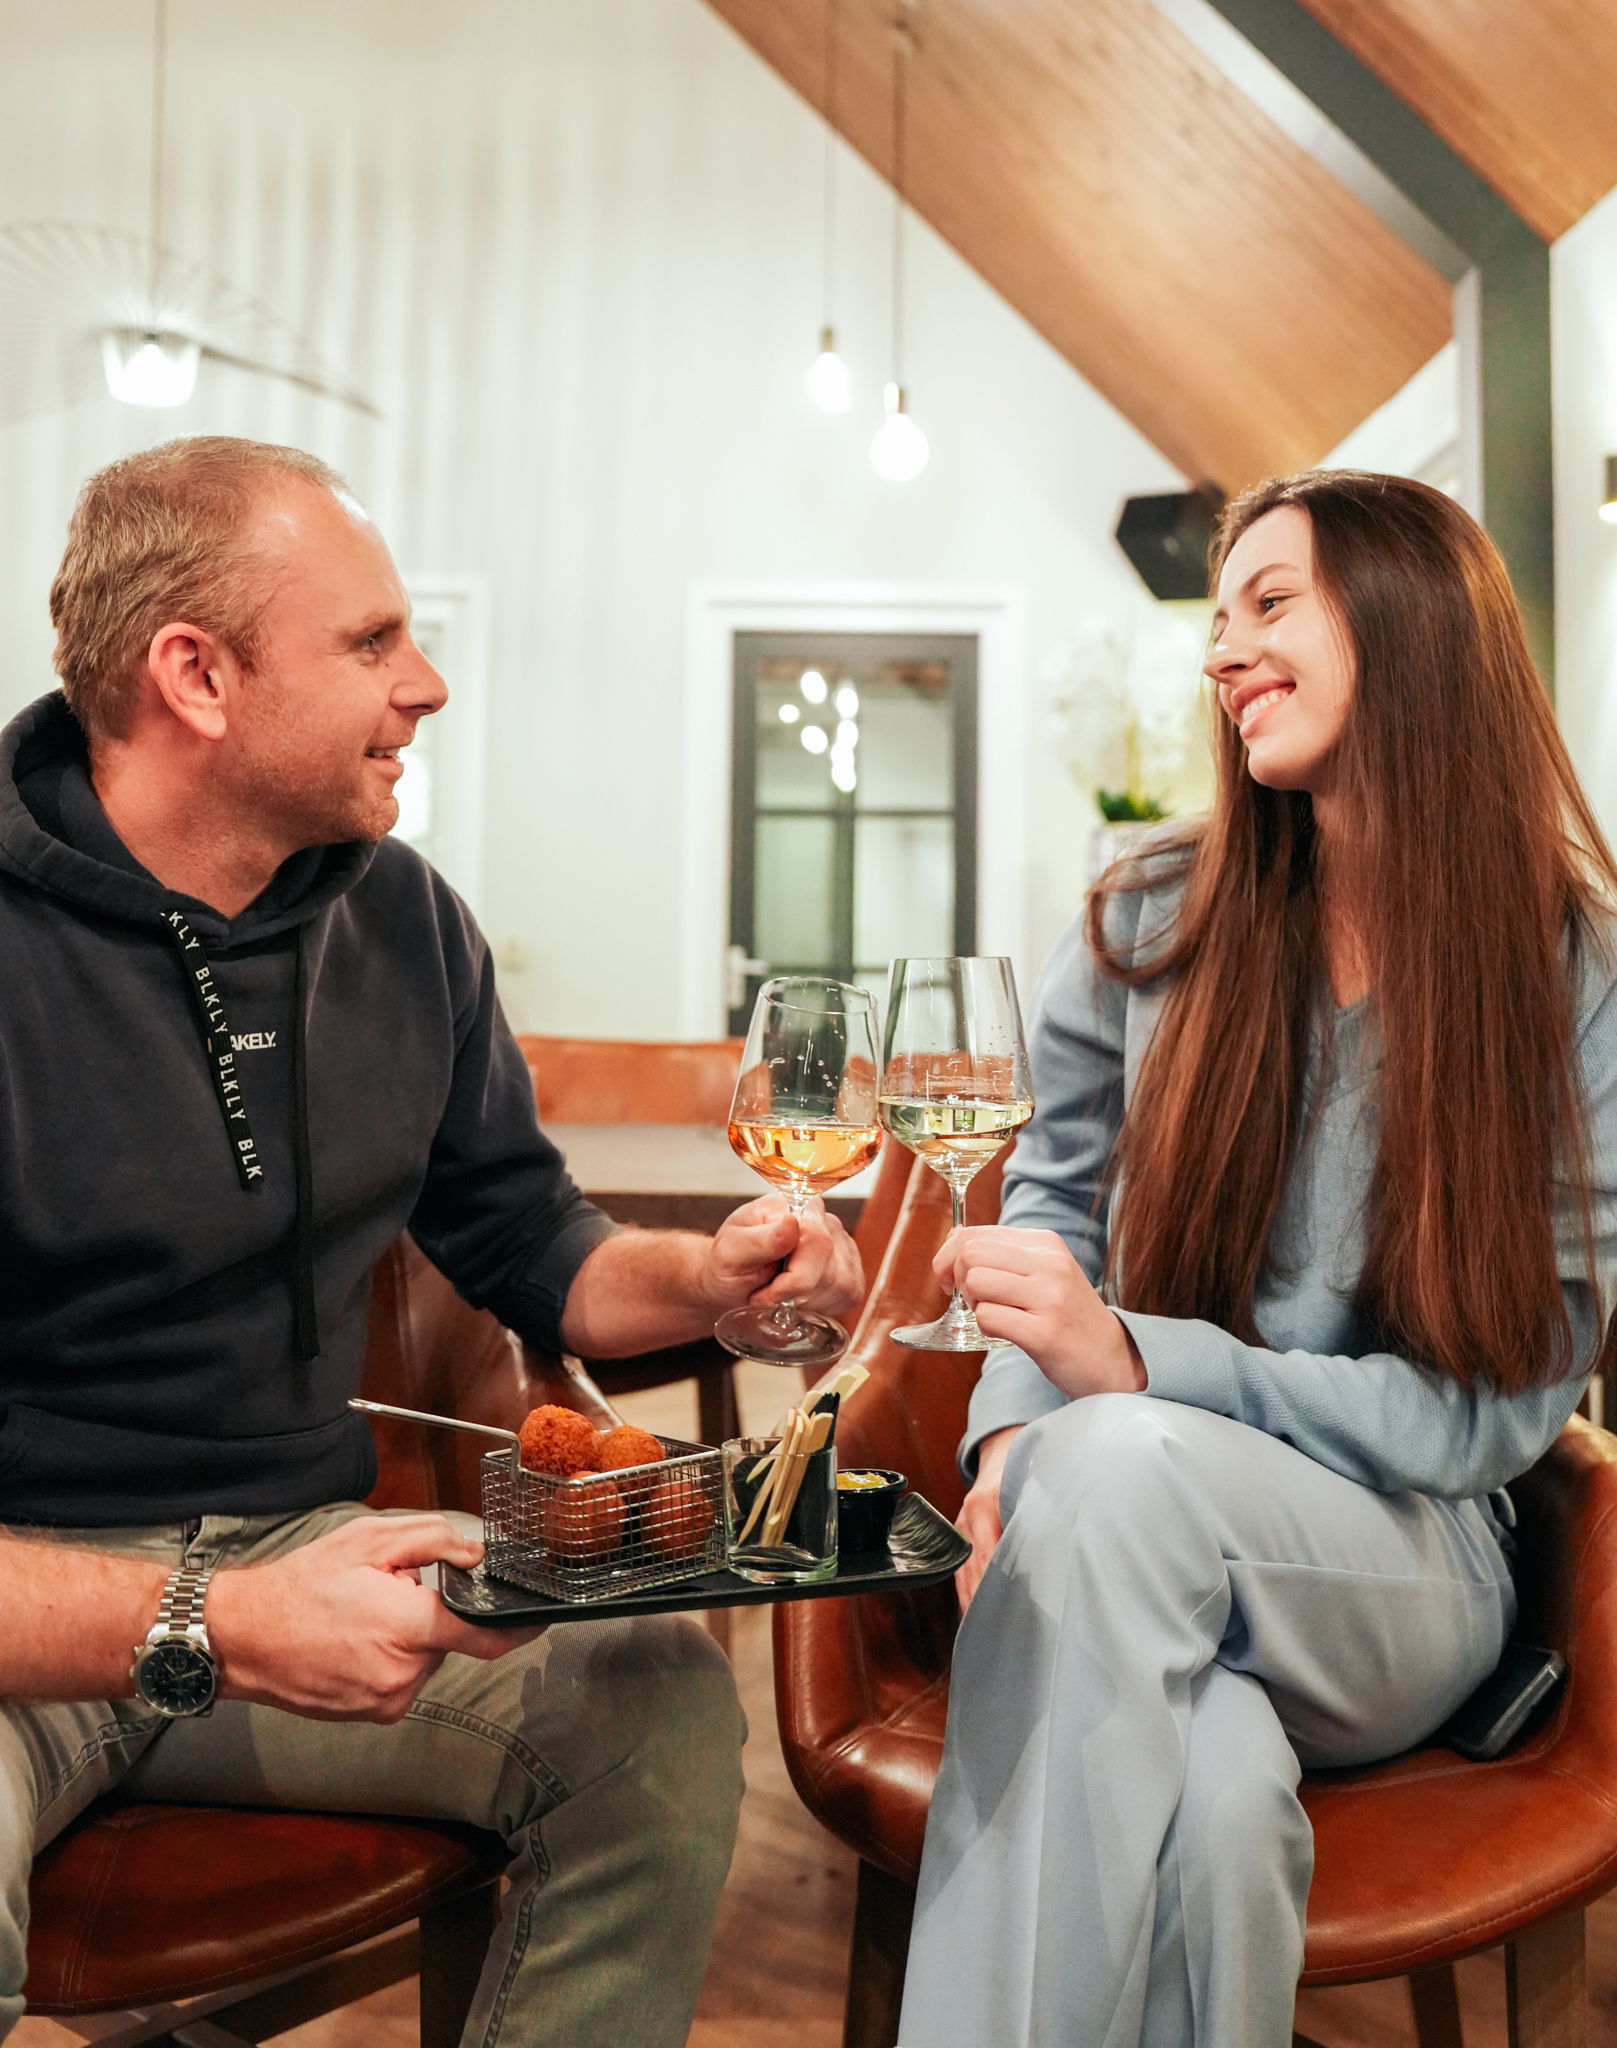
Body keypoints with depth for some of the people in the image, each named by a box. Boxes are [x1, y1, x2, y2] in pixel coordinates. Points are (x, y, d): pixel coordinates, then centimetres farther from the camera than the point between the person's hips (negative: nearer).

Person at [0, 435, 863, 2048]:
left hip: (294, 1548, 5)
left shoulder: (397, 917, 4)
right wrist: (212, 1629, -32)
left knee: (661, 1700, -17)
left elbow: (524, 1238, 14)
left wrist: (702, 1277, -7)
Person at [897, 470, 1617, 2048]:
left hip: (1409, 1571, -1)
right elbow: (1054, 1200, 12)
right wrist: (1011, 1431, -10)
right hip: (1156, 1552, 1)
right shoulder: (1150, 920, 2)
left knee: (1123, 1468, -35)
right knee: (1216, 1800, -36)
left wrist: (1139, 1367, -22)